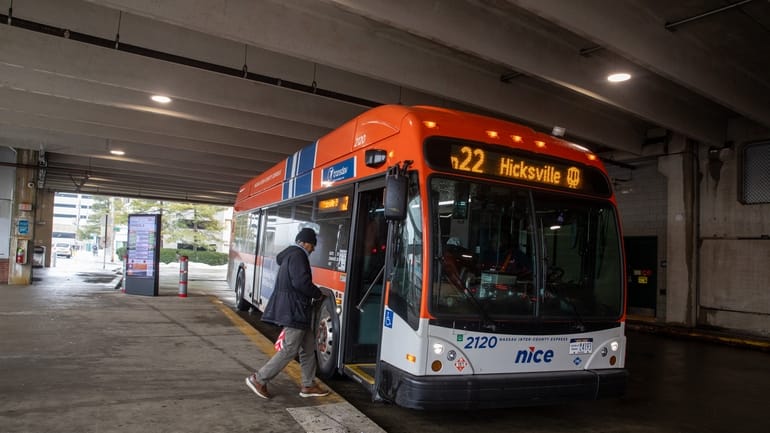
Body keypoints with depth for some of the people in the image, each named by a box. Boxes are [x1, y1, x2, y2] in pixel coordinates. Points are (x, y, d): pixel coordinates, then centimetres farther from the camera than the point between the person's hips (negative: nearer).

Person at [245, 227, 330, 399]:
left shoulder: (290, 254, 18)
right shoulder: (298, 255, -14)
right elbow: (301, 282, -25)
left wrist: (313, 294, 12)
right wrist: (318, 294, -10)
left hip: (293, 308, 11)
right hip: (293, 310, -11)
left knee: (308, 346, 13)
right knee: (290, 349, -5)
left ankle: (308, 385, 19)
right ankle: (259, 379, 4)